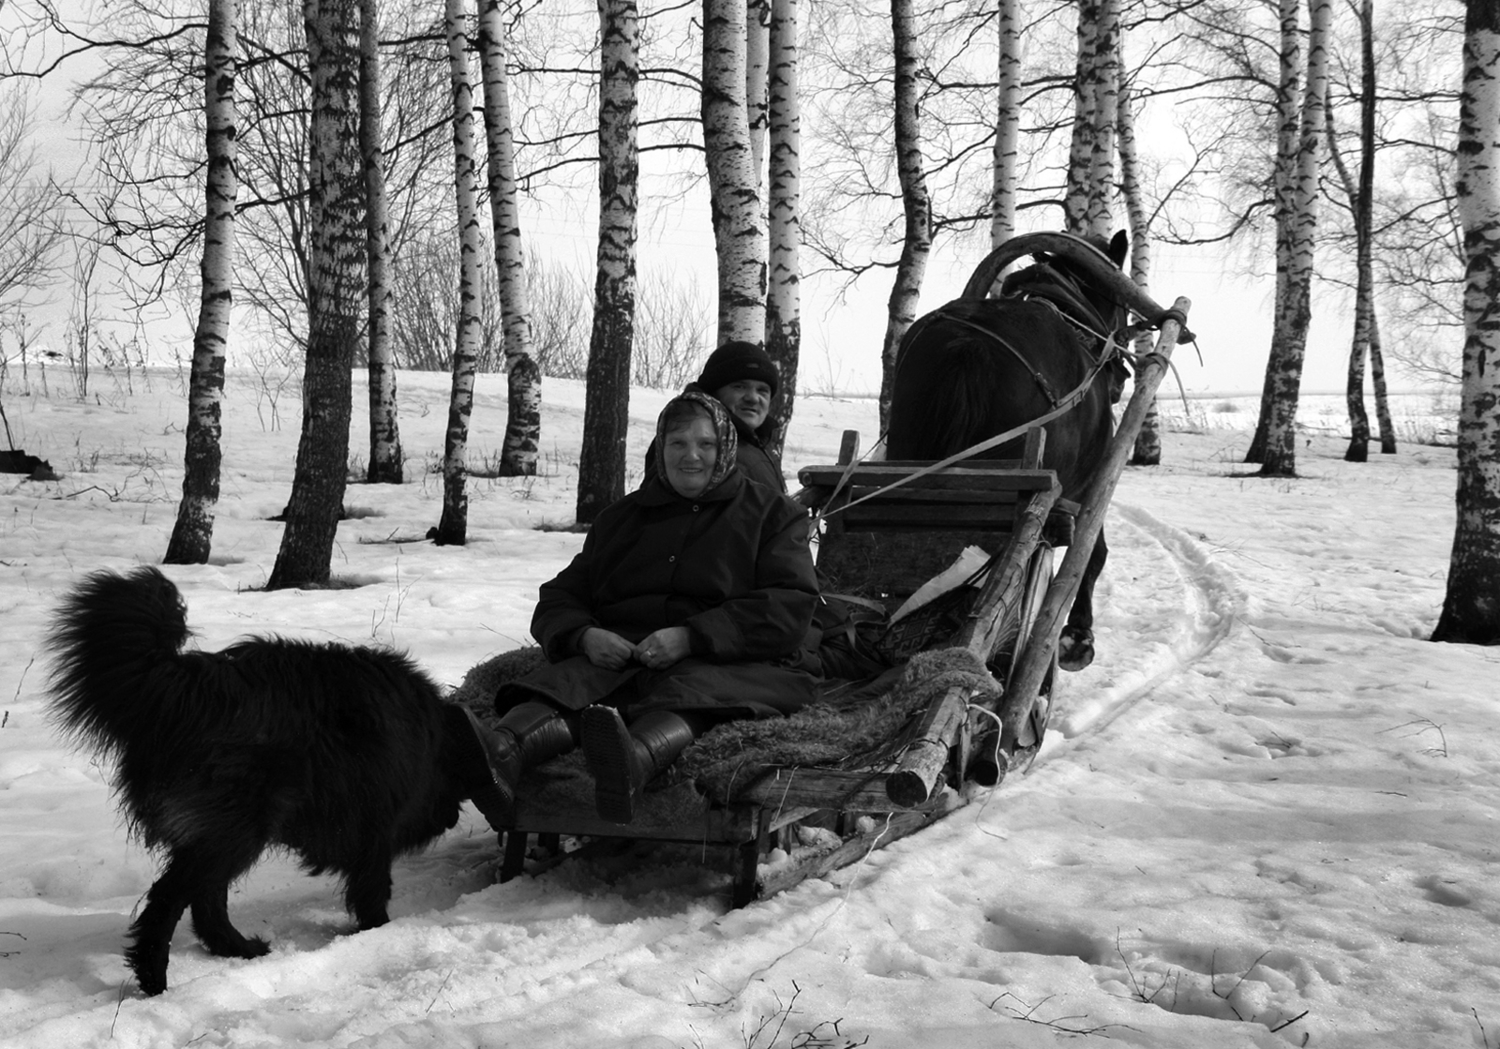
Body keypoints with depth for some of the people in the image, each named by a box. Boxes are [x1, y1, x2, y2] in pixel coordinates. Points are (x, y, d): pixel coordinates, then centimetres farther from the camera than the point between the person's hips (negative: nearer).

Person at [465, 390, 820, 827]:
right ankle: (506, 749, -63)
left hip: (730, 663, -3)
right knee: (569, 680, -31)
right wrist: (584, 635, -6)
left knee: (684, 692, -39)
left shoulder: (774, 514, 16)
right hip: (619, 654, 3)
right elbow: (559, 598, 21)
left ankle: (635, 757, -72)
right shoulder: (622, 517, 28)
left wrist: (691, 637, -15)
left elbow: (790, 608, -1)